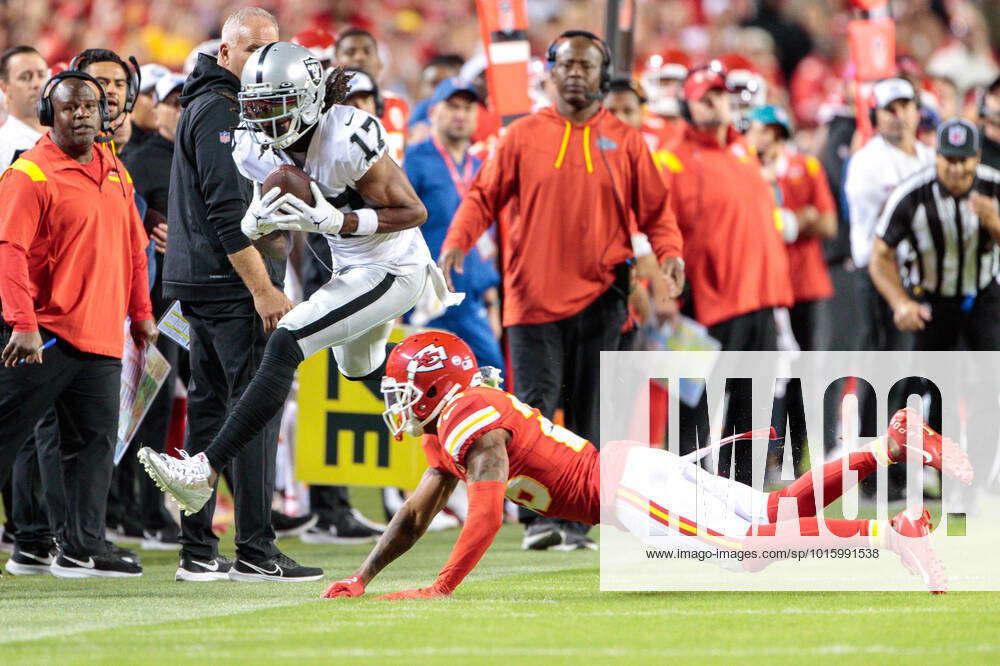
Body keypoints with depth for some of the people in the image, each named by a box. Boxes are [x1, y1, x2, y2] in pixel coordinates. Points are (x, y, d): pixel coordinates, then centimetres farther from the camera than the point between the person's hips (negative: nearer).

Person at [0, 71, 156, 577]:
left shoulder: (114, 172, 15)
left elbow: (133, 247, 24)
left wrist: (140, 313, 22)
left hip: (102, 337, 7)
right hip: (45, 333, -7)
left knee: (95, 441, 7)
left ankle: (81, 549, 11)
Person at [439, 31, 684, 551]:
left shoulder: (625, 142, 7)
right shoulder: (523, 136, 6)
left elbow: (654, 211, 7)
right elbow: (484, 196, 5)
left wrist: (668, 252, -11)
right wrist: (456, 243, -11)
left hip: (599, 296, 1)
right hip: (533, 292, -1)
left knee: (588, 415, 3)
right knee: (536, 405, -8)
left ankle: (578, 522, 7)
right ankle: (540, 517, -8)